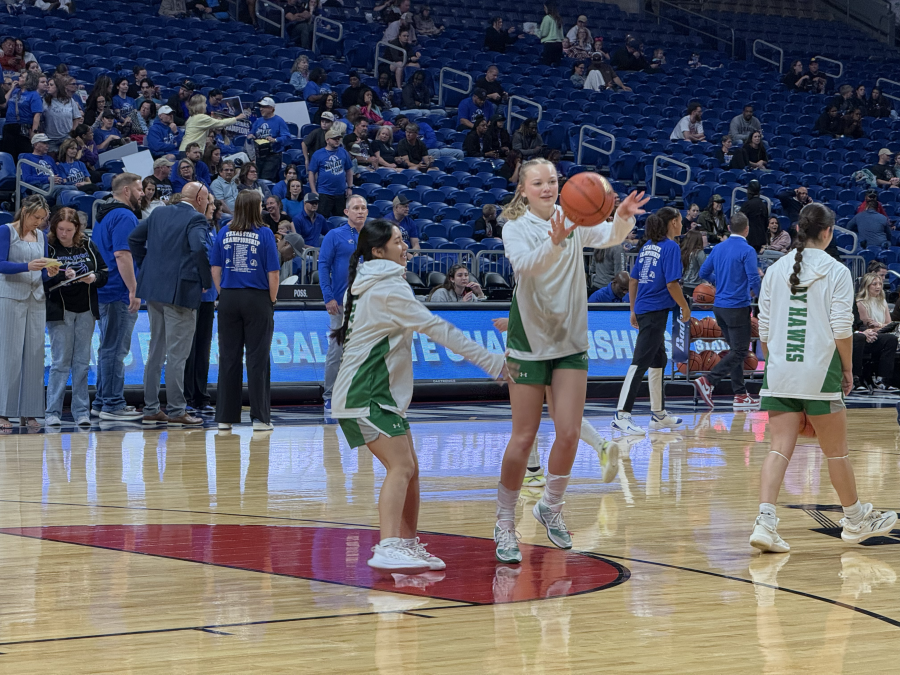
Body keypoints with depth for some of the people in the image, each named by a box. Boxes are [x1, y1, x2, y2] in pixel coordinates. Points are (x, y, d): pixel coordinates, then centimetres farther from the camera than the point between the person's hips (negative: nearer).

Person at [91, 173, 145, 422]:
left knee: (108, 348, 15)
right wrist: (134, 290, -22)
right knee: (115, 350, -8)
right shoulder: (124, 216, -14)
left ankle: (101, 402, 19)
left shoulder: (105, 215, 19)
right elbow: (122, 255, -23)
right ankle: (113, 405, -6)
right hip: (119, 293, -10)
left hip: (104, 292, 10)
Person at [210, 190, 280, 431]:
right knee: (257, 358, 1)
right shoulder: (264, 234, -7)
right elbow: (273, 273, -9)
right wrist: (272, 300, 3)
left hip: (229, 299, 3)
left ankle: (225, 416, 10)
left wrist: (223, 294, 13)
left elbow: (215, 269, 5)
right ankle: (259, 417, 2)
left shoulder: (224, 233, 3)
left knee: (228, 357, 7)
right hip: (257, 300, -3)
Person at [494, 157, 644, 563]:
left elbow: (608, 237, -18)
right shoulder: (515, 228, -6)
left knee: (569, 433, -4)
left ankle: (551, 506, 20)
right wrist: (555, 242, -45)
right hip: (529, 340, -3)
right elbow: (525, 263, -26)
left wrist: (624, 218, -40)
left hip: (570, 341, 3)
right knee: (524, 437, -1)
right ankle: (505, 524, 11)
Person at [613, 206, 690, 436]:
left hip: (643, 310, 9)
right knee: (640, 363, -12)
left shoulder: (647, 246, 13)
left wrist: (634, 310, 19)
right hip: (656, 311, -9)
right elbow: (672, 283, -17)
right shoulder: (670, 247, -11)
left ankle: (658, 413, 26)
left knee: (659, 360, 19)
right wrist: (685, 307, -4)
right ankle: (621, 415, -17)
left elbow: (633, 280, 14)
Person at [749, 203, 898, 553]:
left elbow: (764, 328, 8)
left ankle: (765, 521, -16)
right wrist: (848, 369, 3)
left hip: (779, 371, 3)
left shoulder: (775, 270, 7)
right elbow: (842, 328, -9)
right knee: (836, 451, 10)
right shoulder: (836, 272, -5)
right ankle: (855, 520, 27)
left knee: (779, 449, -1)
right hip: (820, 371, -3)